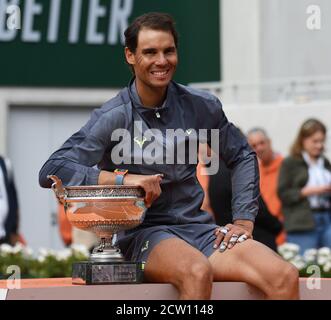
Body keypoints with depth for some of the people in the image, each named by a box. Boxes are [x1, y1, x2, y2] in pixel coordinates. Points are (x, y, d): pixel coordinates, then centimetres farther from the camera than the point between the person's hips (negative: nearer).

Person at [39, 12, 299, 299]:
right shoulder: (113, 117, -5)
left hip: (198, 227, 4)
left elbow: (242, 157, 22)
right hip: (143, 234, -4)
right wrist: (123, 178, -21)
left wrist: (244, 219, 10)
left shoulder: (201, 106, 7)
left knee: (286, 277, -22)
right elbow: (51, 172, -13)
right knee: (197, 272, -38)